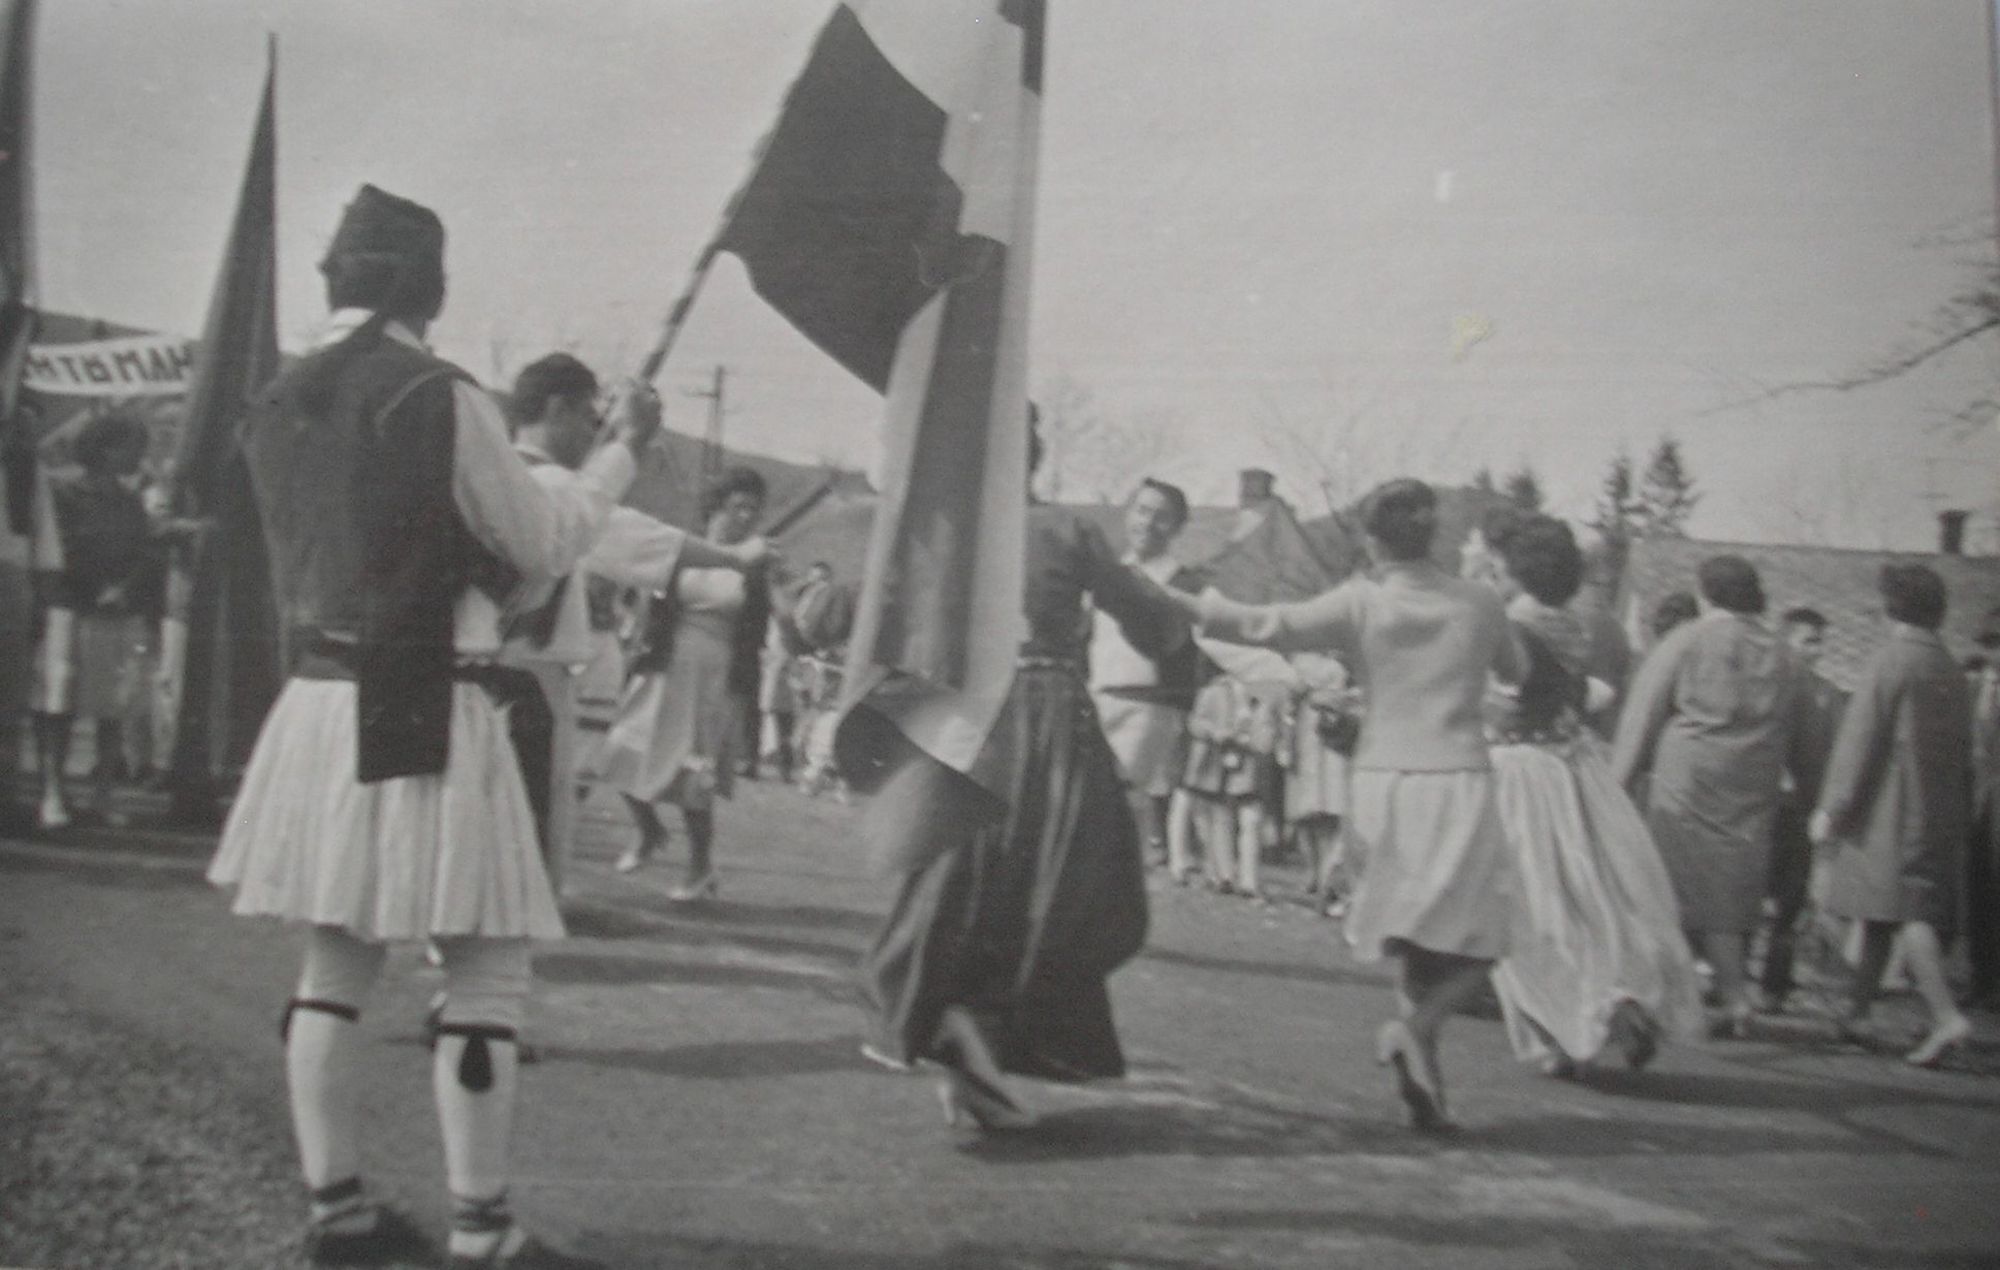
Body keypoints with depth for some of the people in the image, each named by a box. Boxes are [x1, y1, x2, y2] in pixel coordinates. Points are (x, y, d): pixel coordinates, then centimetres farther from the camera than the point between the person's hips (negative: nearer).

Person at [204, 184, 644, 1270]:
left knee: (333, 963, 13)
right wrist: (622, 448, 9)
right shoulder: (439, 399, -13)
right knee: (487, 971, 1)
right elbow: (546, 546, -4)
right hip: (428, 716, -7)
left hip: (320, 705, 7)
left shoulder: (278, 405, 8)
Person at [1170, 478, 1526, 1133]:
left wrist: (1191, 602, 0)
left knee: (1407, 934, 15)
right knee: (1476, 942, 8)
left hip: (1381, 780, 1)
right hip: (1457, 782, -1)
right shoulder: (1478, 602, 2)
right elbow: (1519, 670, 18)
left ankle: (1423, 1083, 10)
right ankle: (1418, 1028, -18)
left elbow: (1265, 626, -9)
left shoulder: (1361, 602, -4)